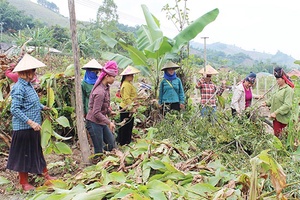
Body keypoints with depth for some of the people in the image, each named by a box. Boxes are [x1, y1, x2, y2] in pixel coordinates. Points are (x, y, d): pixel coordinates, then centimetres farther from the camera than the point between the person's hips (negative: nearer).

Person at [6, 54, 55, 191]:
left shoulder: (28, 85, 9)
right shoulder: (19, 88, -20)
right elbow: (15, 109, -24)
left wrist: (42, 107, 8)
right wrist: (30, 122, -27)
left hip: (33, 128, 9)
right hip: (23, 128, -9)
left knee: (37, 151, 20)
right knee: (24, 155, 5)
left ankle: (45, 174, 34)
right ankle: (24, 183, 20)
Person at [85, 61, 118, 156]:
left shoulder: (106, 87, 3)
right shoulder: (100, 92, -26)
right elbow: (96, 113, -26)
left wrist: (109, 111, 19)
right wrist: (109, 122, -24)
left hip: (101, 122, 10)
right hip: (94, 122, -10)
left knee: (112, 143, 17)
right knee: (99, 150, 1)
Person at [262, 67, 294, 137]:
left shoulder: (288, 90, -15)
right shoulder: (279, 88, 11)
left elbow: (287, 105, -22)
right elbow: (273, 99, 19)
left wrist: (276, 113, -28)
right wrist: (267, 103, -2)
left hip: (282, 118, -8)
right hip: (276, 116, 8)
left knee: (278, 135, -5)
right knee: (276, 134, 13)